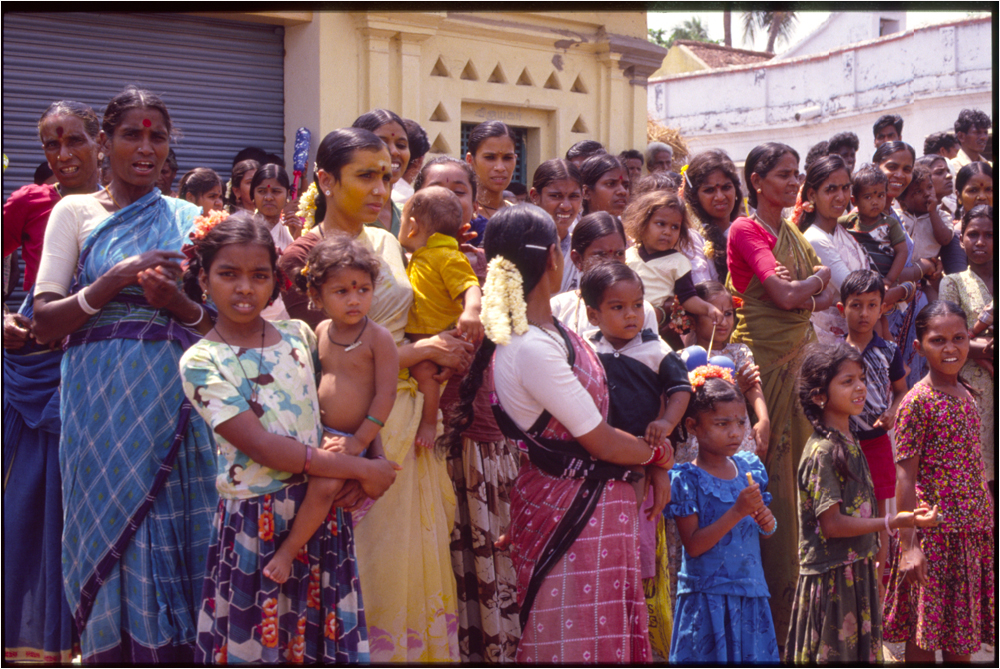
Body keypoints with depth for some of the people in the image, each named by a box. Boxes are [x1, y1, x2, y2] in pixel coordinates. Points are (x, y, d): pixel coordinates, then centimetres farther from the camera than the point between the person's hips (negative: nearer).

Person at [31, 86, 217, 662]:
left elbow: (219, 322, 10)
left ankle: (174, 651, 16)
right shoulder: (76, 212, 5)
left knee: (171, 537, 2)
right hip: (104, 402, -1)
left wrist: (175, 302, -10)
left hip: (175, 403, 1)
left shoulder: (190, 219, 10)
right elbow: (45, 322, -2)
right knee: (109, 533, 1)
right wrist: (116, 280, -16)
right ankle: (112, 652, 16)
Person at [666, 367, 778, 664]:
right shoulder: (686, 479, -11)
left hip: (751, 594, 5)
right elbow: (693, 545, -17)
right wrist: (737, 511, -23)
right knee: (711, 658, 0)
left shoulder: (750, 467, 6)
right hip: (707, 597, -5)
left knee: (754, 656, 9)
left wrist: (767, 522, -5)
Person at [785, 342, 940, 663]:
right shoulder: (822, 452, -18)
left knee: (860, 649, 14)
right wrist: (894, 522, -23)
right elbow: (831, 524, -21)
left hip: (859, 572, 8)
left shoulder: (849, 443, 9)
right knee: (833, 654, 0)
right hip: (831, 577, -8)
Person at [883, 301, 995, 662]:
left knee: (961, 629, 15)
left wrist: (988, 517, 15)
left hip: (975, 529, 7)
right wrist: (907, 544, -18)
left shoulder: (966, 395, 9)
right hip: (934, 532, -7)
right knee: (924, 632, 3)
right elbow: (905, 475, -14)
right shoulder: (917, 401, -12)